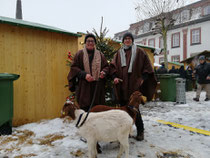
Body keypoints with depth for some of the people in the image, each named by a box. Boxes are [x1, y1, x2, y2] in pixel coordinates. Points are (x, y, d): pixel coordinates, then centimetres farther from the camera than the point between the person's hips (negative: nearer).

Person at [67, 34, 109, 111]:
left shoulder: (100, 55, 14)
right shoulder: (79, 54, 6)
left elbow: (106, 66, 15)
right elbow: (74, 67, 1)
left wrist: (104, 72, -9)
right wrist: (84, 75, -15)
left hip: (98, 87, 3)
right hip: (84, 87, -2)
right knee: (84, 109, -4)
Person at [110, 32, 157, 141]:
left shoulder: (139, 52, 8)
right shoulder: (119, 53, 16)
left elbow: (147, 66, 6)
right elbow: (113, 66, 12)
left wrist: (143, 78, -5)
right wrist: (114, 76, -4)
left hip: (135, 84, -3)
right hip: (122, 85, 4)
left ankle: (140, 130, 13)